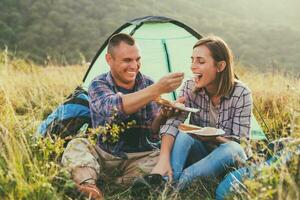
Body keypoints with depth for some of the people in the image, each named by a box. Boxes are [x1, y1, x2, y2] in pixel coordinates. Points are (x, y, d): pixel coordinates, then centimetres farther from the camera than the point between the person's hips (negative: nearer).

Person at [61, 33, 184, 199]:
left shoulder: (147, 83, -2)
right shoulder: (99, 85, -11)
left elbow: (152, 130, -5)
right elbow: (114, 107, -36)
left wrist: (163, 114, -28)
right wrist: (158, 89, -43)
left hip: (138, 156, 2)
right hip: (103, 154, -2)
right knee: (76, 147, -28)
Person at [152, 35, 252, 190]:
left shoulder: (241, 94, -17)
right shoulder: (190, 88, -10)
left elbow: (240, 142, -17)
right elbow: (173, 122, -23)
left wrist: (207, 136, -34)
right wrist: (163, 159, -40)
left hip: (228, 159, -1)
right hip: (200, 152, 2)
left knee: (232, 150, -36)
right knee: (182, 135, -29)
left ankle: (181, 180, -35)